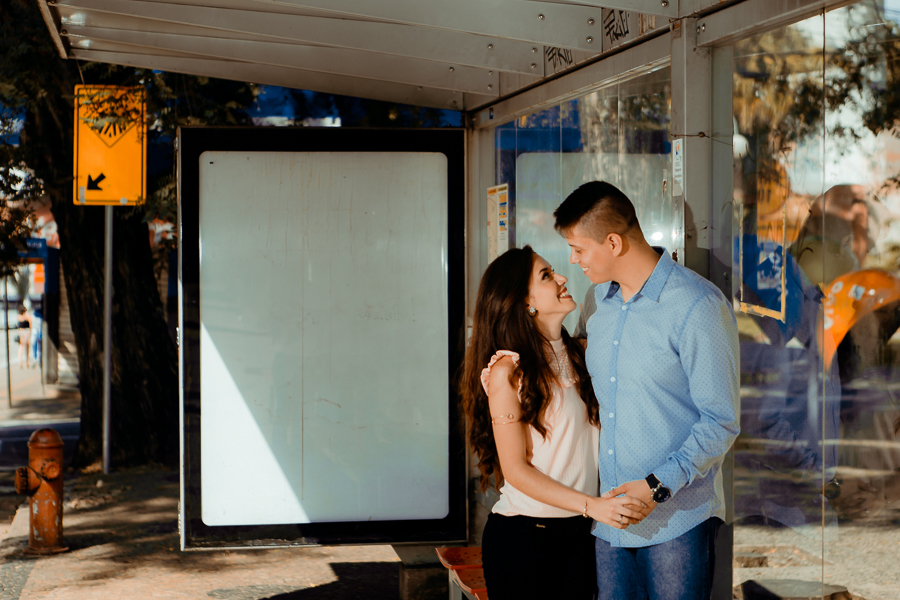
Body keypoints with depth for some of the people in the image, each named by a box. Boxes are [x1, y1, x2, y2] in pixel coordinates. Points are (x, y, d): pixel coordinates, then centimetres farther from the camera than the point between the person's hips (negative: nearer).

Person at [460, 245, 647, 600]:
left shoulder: (576, 354, 9)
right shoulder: (508, 370, -12)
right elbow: (516, 470, -14)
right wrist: (593, 505, -22)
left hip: (578, 532, 6)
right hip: (523, 535, -6)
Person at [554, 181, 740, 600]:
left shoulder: (698, 306, -14)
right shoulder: (598, 299, 10)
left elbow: (722, 421, -13)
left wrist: (659, 485, -18)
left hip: (678, 515, -6)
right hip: (610, 515, 6)